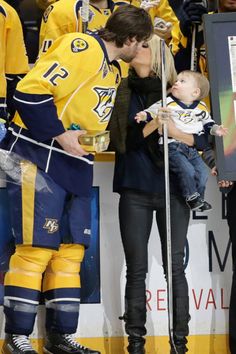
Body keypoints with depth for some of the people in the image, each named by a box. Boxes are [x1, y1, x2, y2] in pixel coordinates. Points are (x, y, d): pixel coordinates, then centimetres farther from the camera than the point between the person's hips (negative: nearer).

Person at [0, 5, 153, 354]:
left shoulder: (114, 72, 17)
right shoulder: (80, 48, -14)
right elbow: (31, 92, -21)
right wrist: (59, 134, -19)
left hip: (76, 166, 9)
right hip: (39, 158, -9)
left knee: (71, 250, 9)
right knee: (37, 248, -7)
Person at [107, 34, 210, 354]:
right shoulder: (123, 92, 6)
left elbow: (204, 139, 3)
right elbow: (120, 141, -1)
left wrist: (176, 132, -16)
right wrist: (153, 125, -14)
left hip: (173, 190, 0)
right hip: (135, 190, 1)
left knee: (175, 267, 1)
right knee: (136, 269, 2)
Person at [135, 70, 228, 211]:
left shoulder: (201, 107, 10)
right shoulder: (167, 103, -2)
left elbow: (207, 122, 24)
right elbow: (153, 111, 1)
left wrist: (215, 129, 7)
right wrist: (144, 115, -20)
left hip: (192, 148, 5)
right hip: (172, 146, -4)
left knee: (202, 172, -4)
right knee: (187, 170, -22)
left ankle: (199, 199, 13)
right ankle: (191, 197, -7)